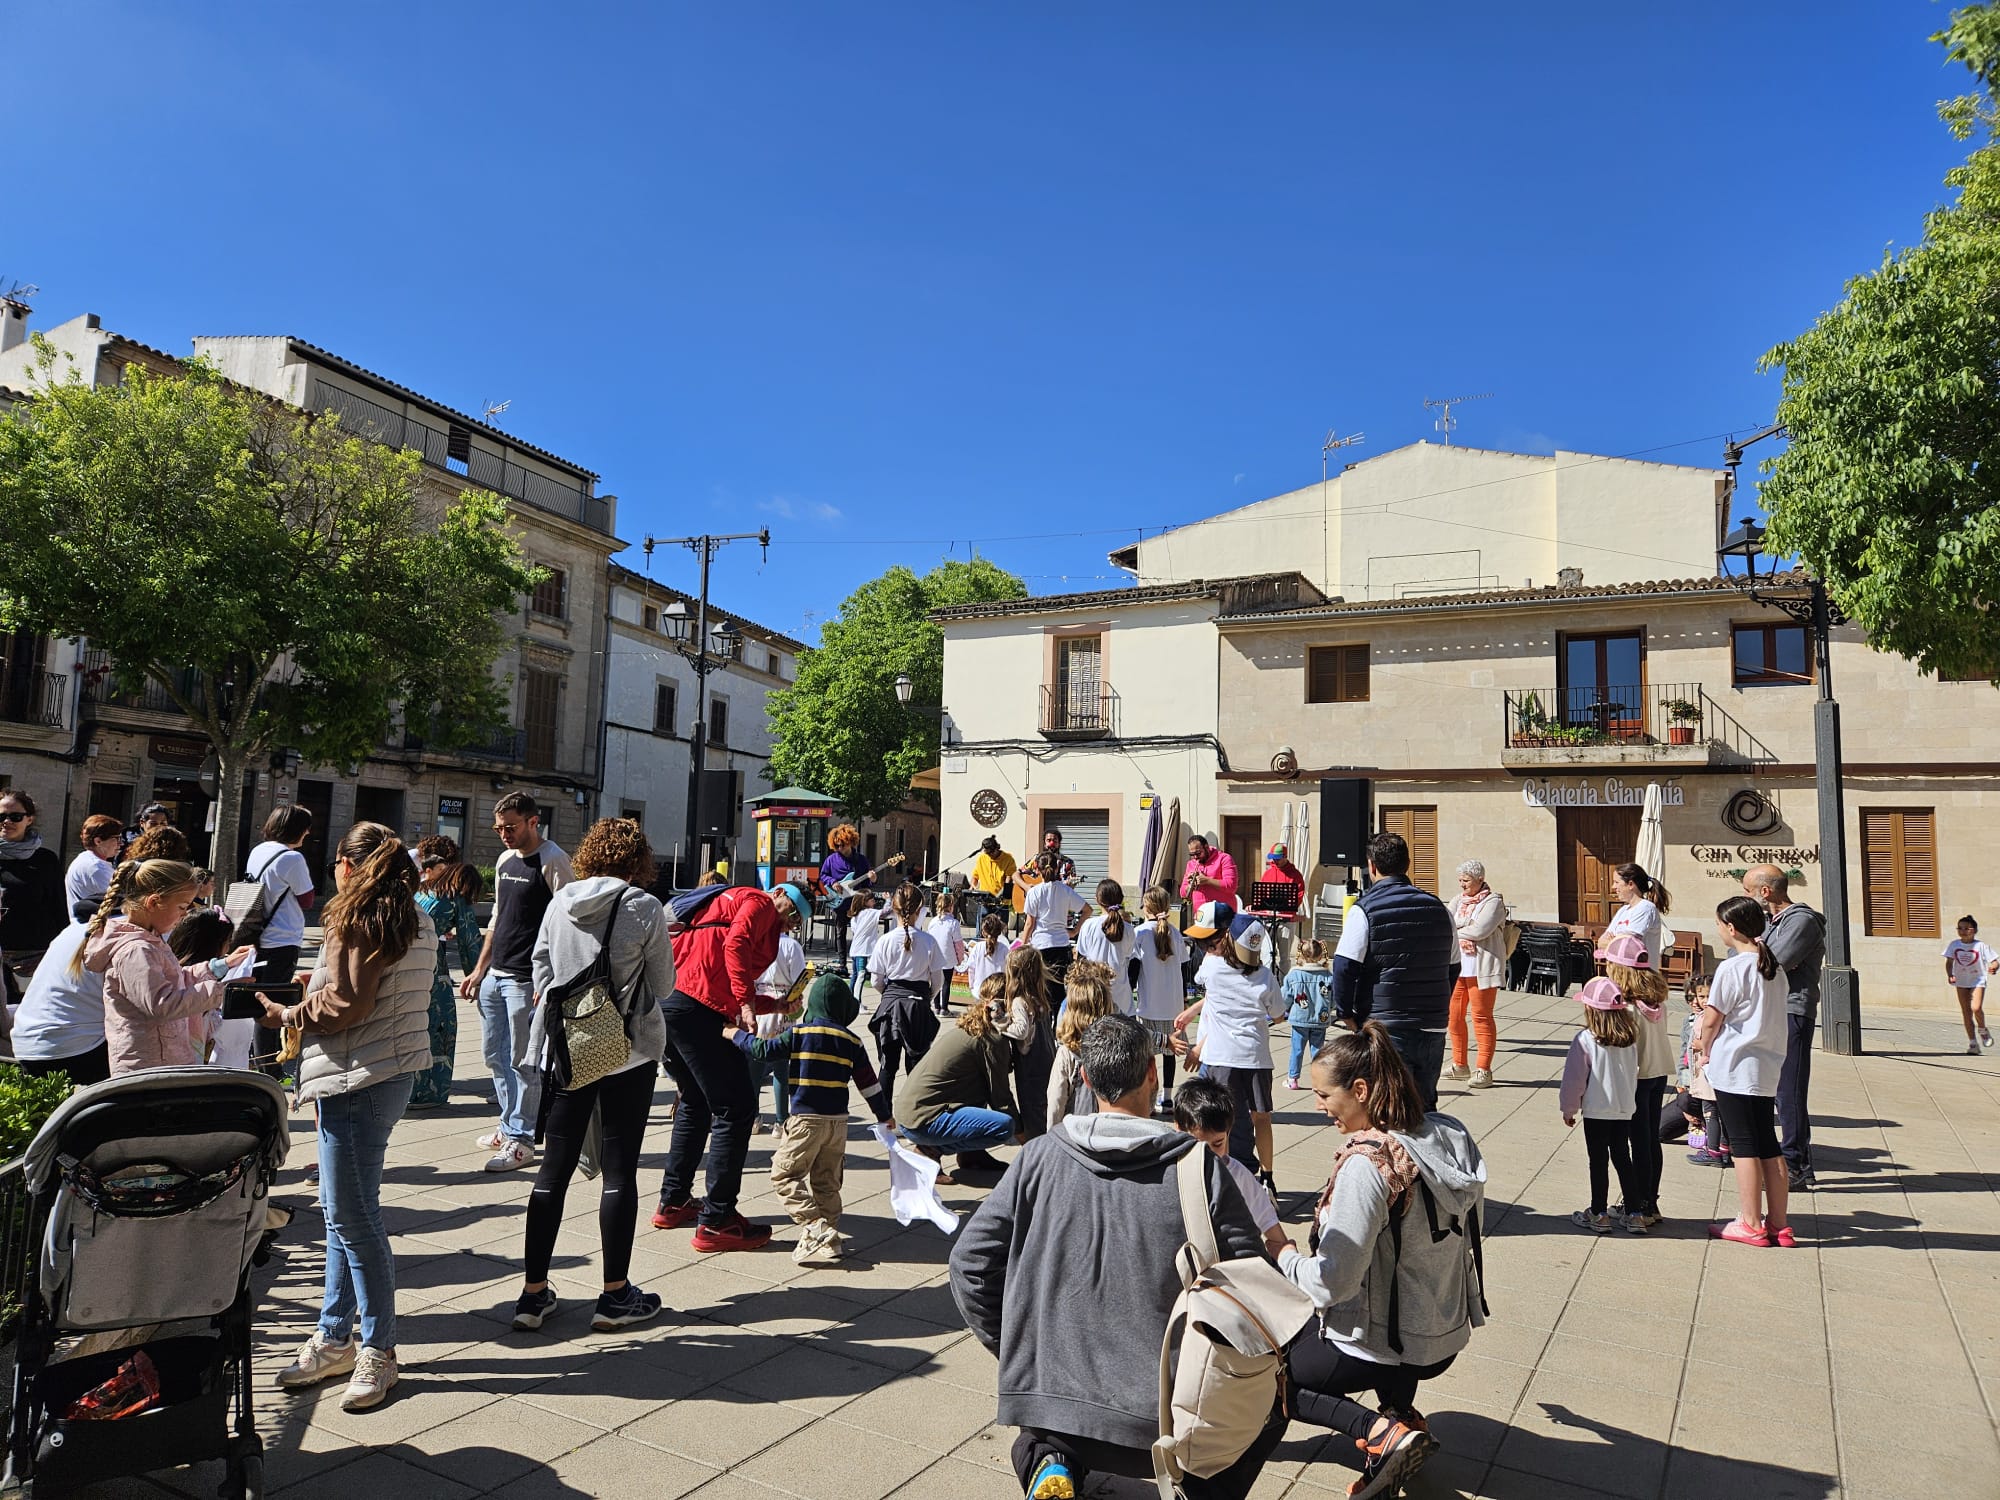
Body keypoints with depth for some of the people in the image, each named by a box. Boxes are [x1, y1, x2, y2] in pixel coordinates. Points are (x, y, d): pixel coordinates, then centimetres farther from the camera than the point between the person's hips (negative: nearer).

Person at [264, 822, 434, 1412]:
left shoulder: (357, 918, -12)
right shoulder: (416, 921, 14)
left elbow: (347, 1006, -16)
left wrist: (288, 1014, -1)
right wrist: (320, 986, 20)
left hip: (360, 1078, -10)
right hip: (390, 1070, 10)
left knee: (353, 1216, -2)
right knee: (343, 1210, 15)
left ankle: (378, 1349, 7)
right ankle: (335, 1338, 24)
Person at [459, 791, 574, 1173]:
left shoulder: (553, 862, -12)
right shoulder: (505, 860, 14)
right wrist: (480, 969, 20)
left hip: (526, 979, -9)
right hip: (494, 974, 9)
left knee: (522, 1061, -3)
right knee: (495, 1055, 15)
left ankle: (520, 1140, 7)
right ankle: (510, 1125, 29)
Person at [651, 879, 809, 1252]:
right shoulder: (759, 902, 5)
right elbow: (736, 945, -16)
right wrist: (746, 1001, -19)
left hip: (665, 1001, 10)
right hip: (695, 1007, -10)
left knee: (696, 1103, 25)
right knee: (736, 1109, -5)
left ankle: (674, 1201, 33)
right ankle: (717, 1221, -2)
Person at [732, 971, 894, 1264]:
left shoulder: (799, 1033, -7)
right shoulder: (852, 1041, 5)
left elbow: (762, 1050, -4)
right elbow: (869, 1083, 10)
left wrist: (735, 1035, 13)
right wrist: (884, 1115, 23)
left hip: (806, 1119, -5)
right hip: (838, 1120, 5)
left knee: (784, 1174, 3)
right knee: (827, 1181, 16)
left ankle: (815, 1230, -10)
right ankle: (830, 1234, 14)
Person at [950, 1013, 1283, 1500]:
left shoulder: (1039, 1158, -3)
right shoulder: (1197, 1163, -8)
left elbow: (970, 1263, -1)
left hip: (1050, 1396, 1)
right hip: (1166, 1411, -1)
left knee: (1040, 1438, 36)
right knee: (1269, 1400, 27)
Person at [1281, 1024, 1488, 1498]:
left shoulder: (1367, 1164, -28)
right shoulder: (1450, 1136, -5)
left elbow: (1332, 1283, -25)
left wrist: (1284, 1256, -6)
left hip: (1390, 1346, -8)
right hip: (1450, 1333, 8)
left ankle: (1382, 1432, -5)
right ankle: (1403, 1414, 19)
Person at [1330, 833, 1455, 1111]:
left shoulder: (1365, 910, -9)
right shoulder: (1438, 908, 8)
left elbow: (1344, 967, -14)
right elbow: (1452, 967, 16)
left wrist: (1346, 1012, -1)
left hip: (1385, 1030, -5)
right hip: (1433, 1030, 5)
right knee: (1425, 1107, 17)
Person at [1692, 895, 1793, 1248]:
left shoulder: (1731, 968, -16)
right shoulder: (1774, 967, 7)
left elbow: (1711, 1020, -14)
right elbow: (1766, 1016, 13)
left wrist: (1706, 1052, 5)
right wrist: (1707, 1032, 12)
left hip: (1734, 1067, -7)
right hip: (1768, 1066, 7)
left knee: (1743, 1145, 0)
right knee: (1768, 1145, 12)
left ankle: (1750, 1224, 7)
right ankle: (1778, 1224, 17)